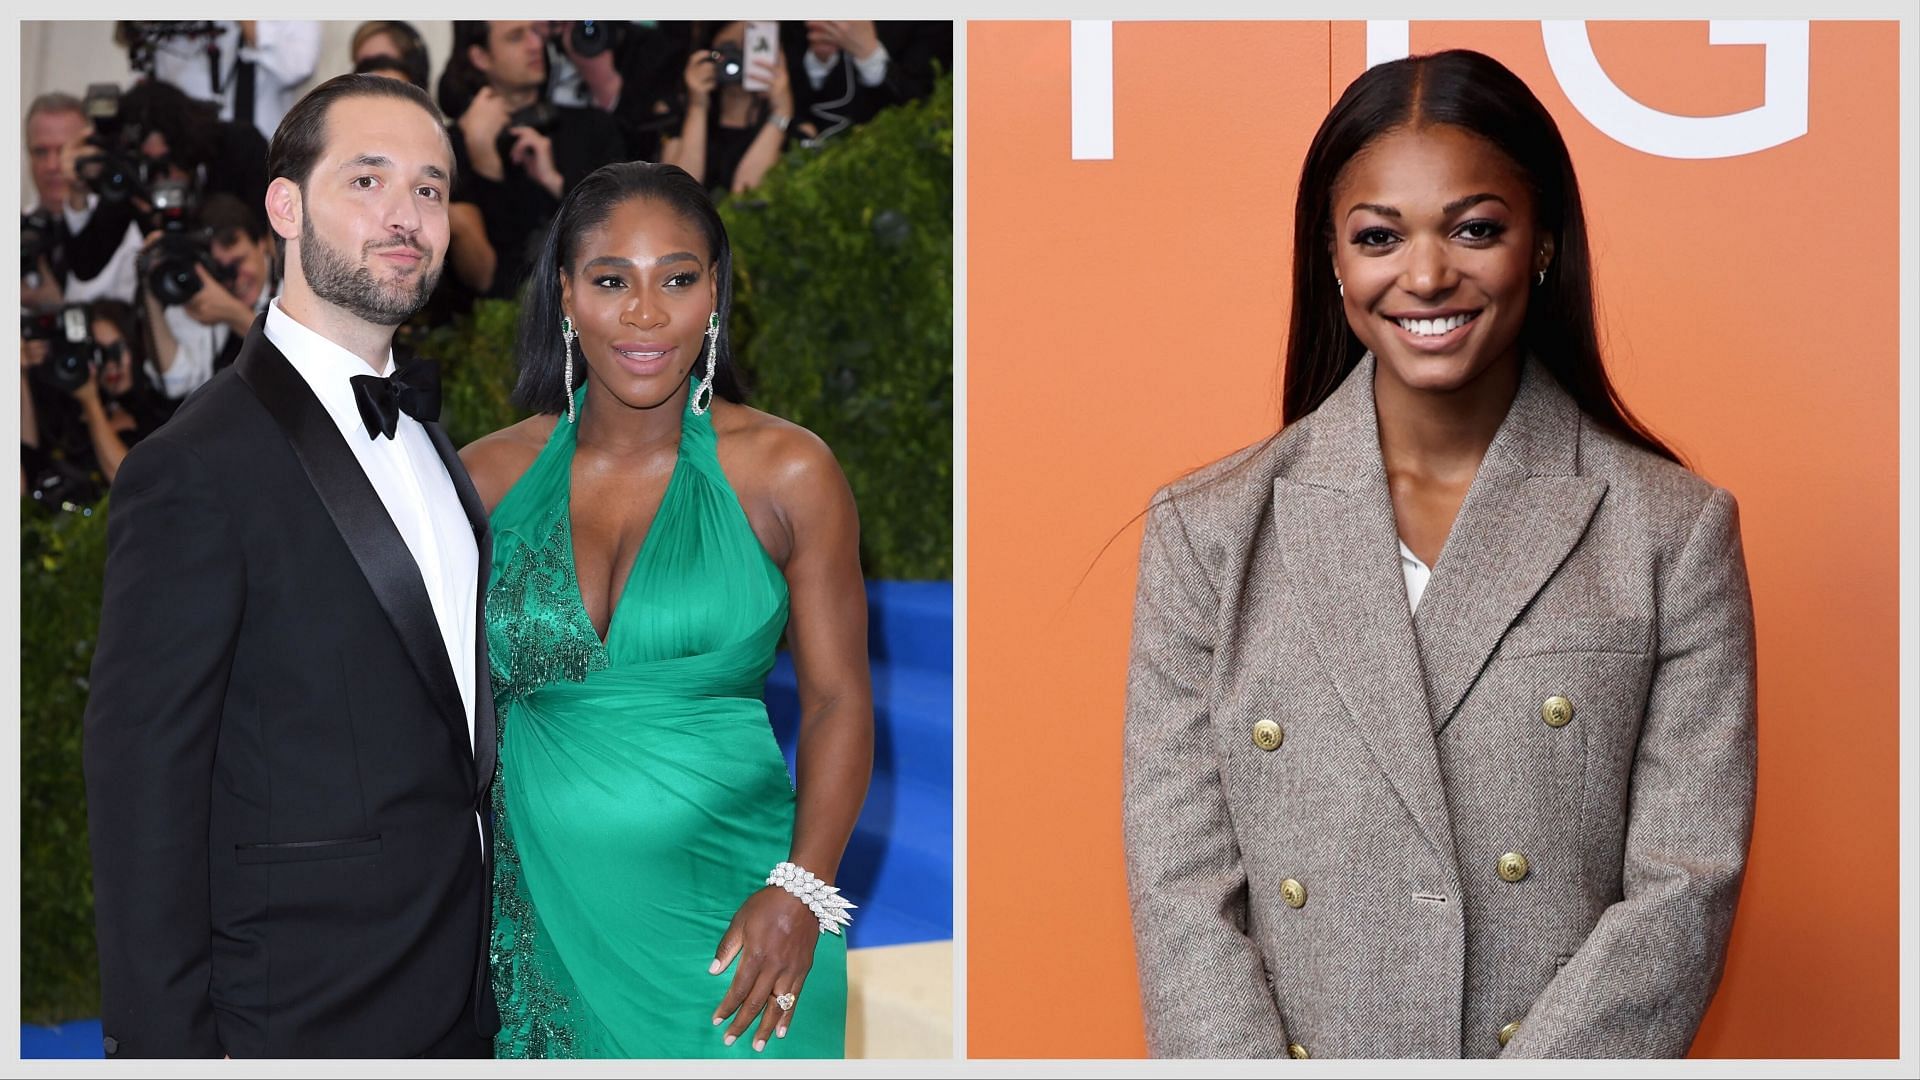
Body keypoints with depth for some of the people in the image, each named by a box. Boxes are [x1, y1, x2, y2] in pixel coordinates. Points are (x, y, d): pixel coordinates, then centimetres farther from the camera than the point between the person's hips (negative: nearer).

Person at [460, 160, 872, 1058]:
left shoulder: (786, 473, -3)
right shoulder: (491, 476, 3)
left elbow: (838, 701, -2)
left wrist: (800, 893, -12)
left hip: (722, 920, -2)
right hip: (533, 909, 2)